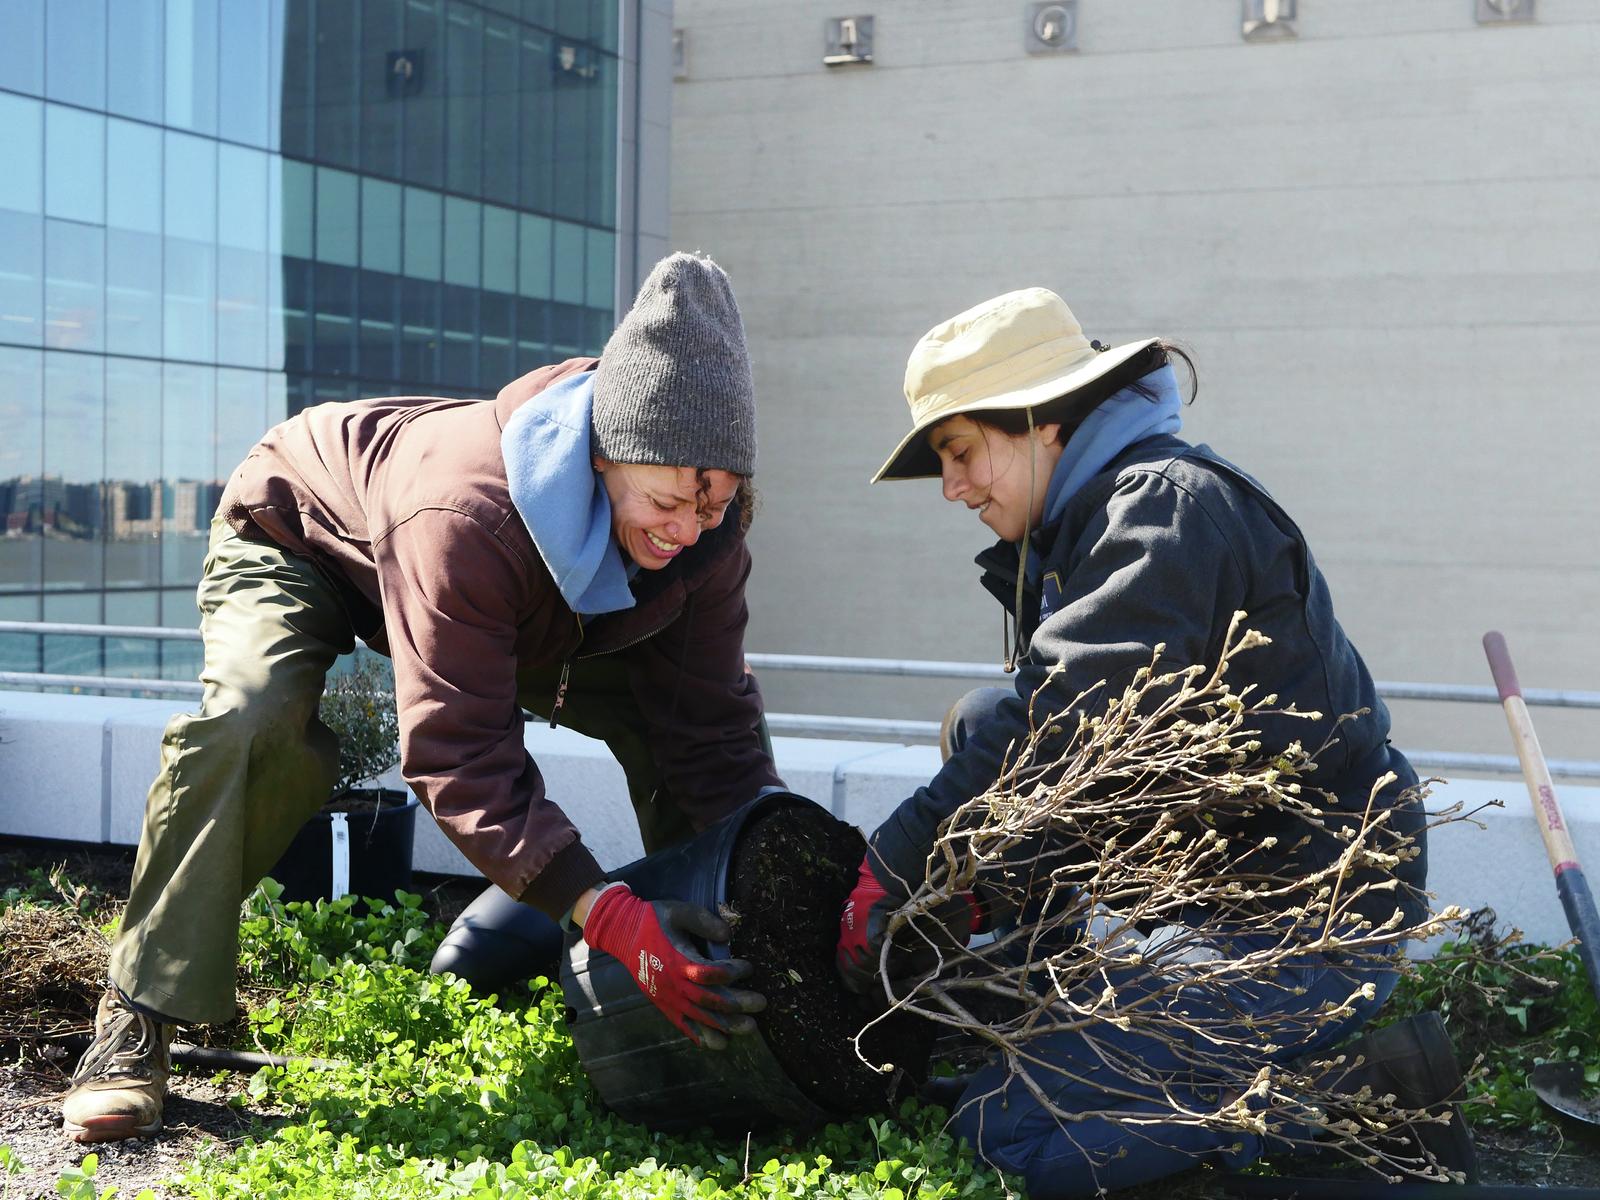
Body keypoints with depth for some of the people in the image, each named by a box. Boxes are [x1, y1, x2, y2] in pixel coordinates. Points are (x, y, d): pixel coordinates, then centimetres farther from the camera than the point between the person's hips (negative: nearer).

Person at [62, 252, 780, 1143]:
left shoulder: (704, 526, -27)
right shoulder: (466, 512, -46)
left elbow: (712, 726, -20)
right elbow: (465, 755, -47)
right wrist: (613, 917, -54)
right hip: (303, 533, -5)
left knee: (668, 718, -9)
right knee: (250, 724, -35)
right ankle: (135, 1026, -21)